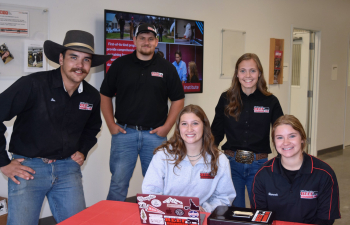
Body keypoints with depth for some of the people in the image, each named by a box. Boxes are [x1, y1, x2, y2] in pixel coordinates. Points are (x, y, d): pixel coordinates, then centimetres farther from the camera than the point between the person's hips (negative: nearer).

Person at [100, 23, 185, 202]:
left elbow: (178, 99, 8)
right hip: (124, 132, -1)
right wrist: (111, 124, 1)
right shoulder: (120, 65, 5)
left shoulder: (166, 68, 6)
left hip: (155, 134, 1)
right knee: (118, 182, -1)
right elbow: (105, 95, 9)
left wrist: (167, 126, -1)